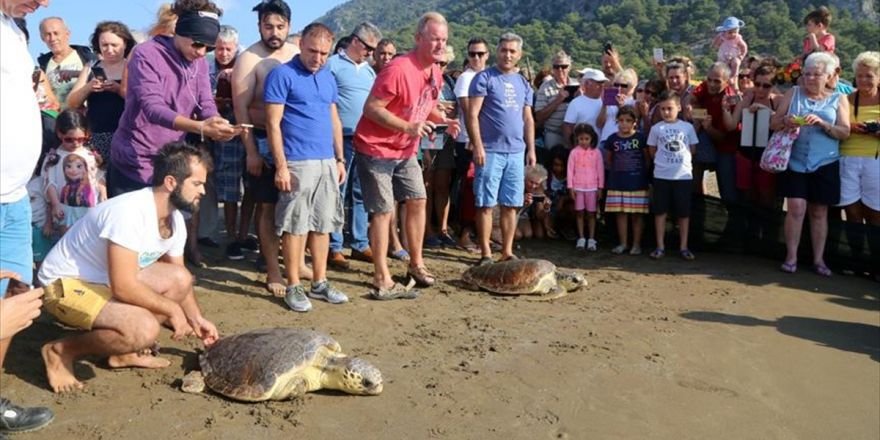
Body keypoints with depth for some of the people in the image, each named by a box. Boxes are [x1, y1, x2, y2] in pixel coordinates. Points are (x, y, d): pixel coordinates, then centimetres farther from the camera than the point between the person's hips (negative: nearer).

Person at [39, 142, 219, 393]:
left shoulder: (175, 220, -1)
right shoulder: (130, 213, -30)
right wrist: (172, 309, -19)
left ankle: (124, 351, 7)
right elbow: (123, 288, -31)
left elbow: (177, 277, 13)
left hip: (106, 279, 9)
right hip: (65, 285, -9)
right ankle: (61, 351, -5)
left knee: (181, 280, 0)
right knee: (145, 329, -28)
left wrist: (196, 318, 3)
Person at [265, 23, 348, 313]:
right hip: (298, 163, -6)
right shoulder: (282, 75, -6)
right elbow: (273, 123, -10)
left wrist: (340, 159, 15)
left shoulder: (329, 78, 14)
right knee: (295, 226, -1)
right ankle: (293, 287, 9)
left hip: (327, 162, 7)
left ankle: (319, 283, 20)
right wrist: (281, 166, -16)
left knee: (323, 225, 10)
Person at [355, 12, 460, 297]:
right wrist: (407, 127, -32)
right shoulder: (398, 69, -25)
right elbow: (371, 108, -25)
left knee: (418, 201, 11)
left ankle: (416, 264, 26)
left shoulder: (435, 73, 3)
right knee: (383, 211, -7)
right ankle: (382, 281, 1)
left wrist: (444, 121, -3)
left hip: (405, 150, 9)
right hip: (375, 149, -8)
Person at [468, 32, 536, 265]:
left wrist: (531, 149, 12)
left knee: (511, 205, 8)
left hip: (516, 152, 6)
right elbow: (472, 115, -8)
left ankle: (507, 252, 17)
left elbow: (528, 119, 19)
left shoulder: (522, 83, 17)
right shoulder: (485, 78, -2)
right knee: (486, 204, -1)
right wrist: (478, 146, -15)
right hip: (491, 150, -5)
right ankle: (486, 253, 6)